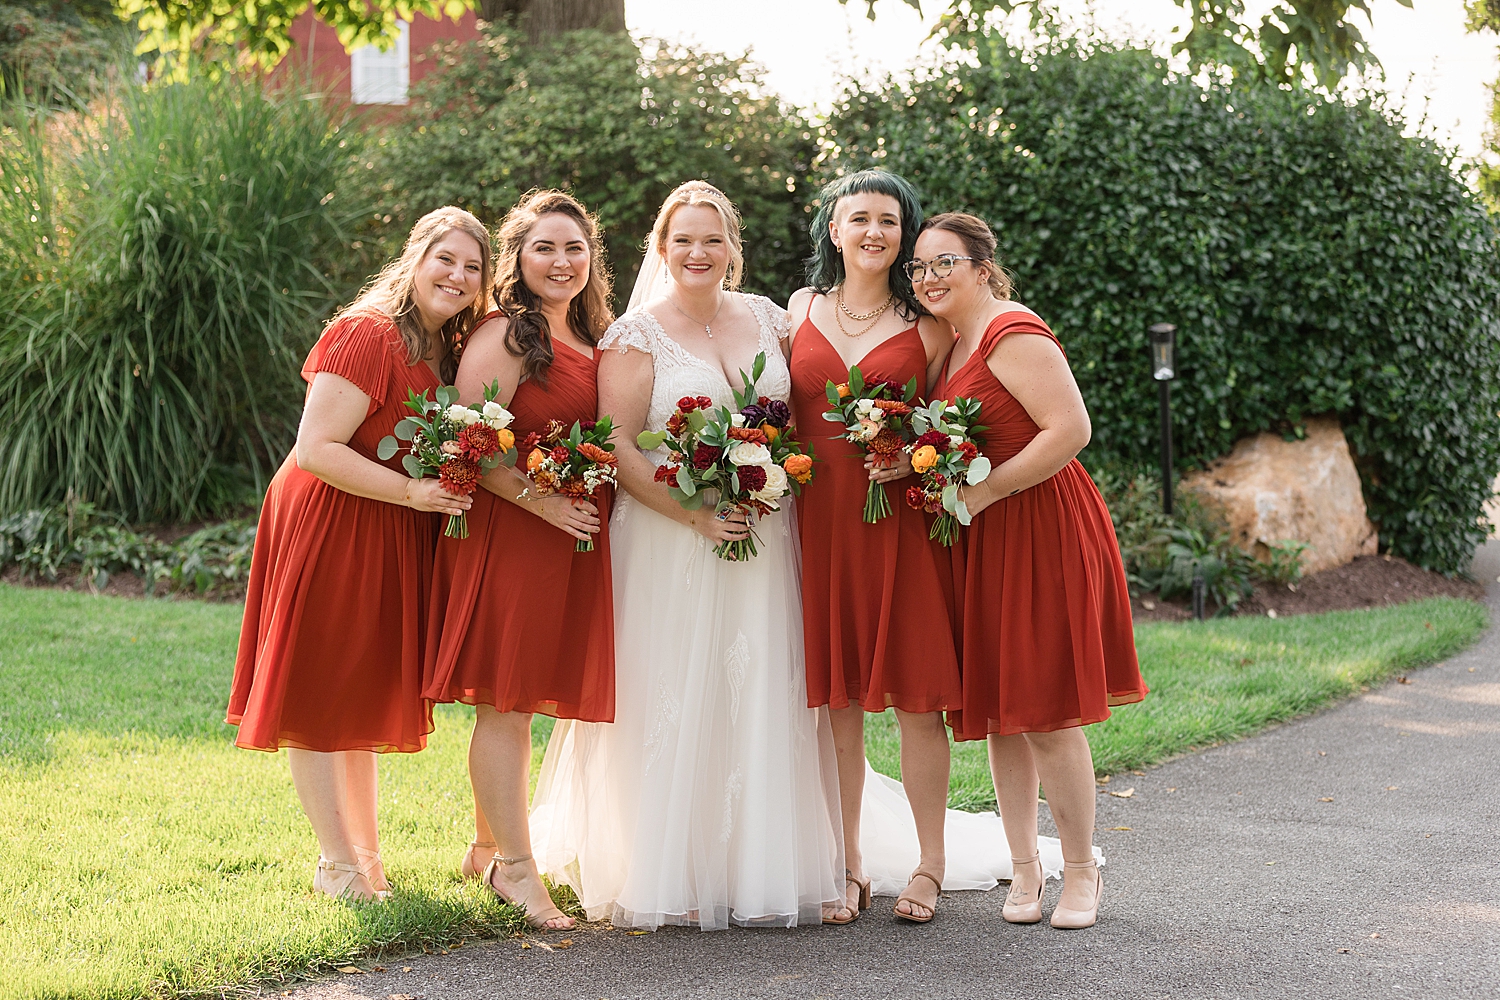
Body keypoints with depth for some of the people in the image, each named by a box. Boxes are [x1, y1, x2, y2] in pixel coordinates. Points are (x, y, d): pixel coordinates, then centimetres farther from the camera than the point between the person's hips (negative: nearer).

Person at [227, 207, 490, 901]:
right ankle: (339, 863, 5)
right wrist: (411, 491, -26)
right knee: (321, 695, 0)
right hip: (330, 527, -9)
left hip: (393, 536, 9)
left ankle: (365, 850, 27)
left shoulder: (450, 349, 9)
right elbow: (316, 449, -23)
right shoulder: (368, 335, -19)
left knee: (366, 694, 18)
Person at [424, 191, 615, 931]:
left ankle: (489, 845, 25)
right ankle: (515, 867, -1)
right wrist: (541, 501, -20)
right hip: (506, 532, -8)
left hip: (572, 538, 8)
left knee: (521, 697, 13)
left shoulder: (594, 342, 17)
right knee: (503, 699, -4)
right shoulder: (503, 336, -8)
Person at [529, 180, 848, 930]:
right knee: (674, 705, -3)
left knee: (765, 701, 4)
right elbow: (616, 445, -8)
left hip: (766, 539, 4)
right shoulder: (637, 334, -1)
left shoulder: (768, 320, 12)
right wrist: (693, 513, -17)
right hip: (669, 546, -4)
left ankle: (766, 870, 11)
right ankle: (671, 876, 4)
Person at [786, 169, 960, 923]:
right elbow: (780, 408, 19)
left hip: (900, 521, -2)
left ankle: (930, 864, 10)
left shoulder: (926, 324, 4)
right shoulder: (803, 307, 11)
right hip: (818, 516, 2)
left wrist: (915, 458, -12)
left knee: (915, 693, -1)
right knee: (835, 697, 4)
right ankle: (848, 863, 14)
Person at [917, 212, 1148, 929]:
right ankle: (1025, 869, 18)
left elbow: (1071, 429, -22)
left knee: (1047, 714, -5)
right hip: (979, 546, 9)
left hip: (1039, 535, -9)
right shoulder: (952, 344, 15)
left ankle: (1081, 870, 8)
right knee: (998, 713, 9)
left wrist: (984, 491, -20)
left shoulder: (1012, 333, -13)